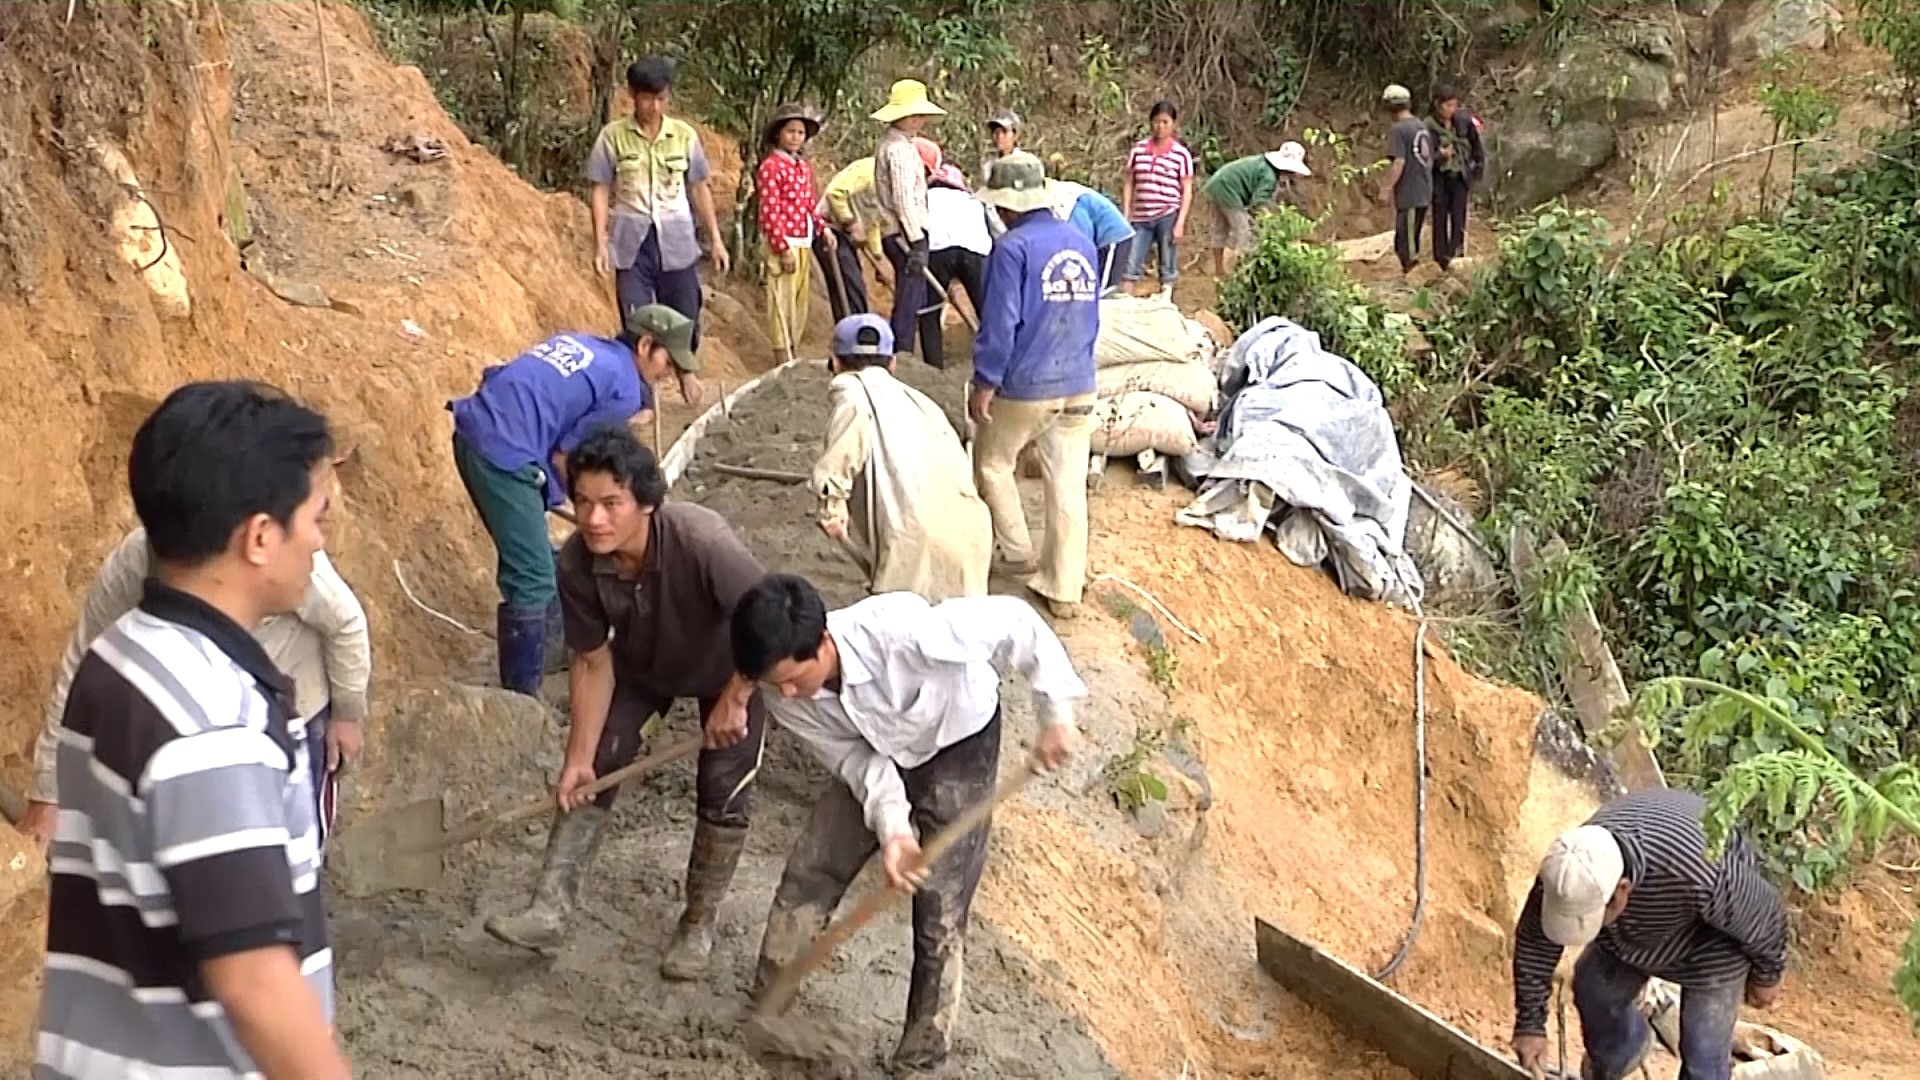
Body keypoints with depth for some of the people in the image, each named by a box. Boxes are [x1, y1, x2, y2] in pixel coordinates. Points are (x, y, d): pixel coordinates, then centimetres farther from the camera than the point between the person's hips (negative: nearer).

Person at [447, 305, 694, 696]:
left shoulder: (580, 343, 20)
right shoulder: (625, 389, -3)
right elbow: (566, 456, -4)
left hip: (473, 431, 10)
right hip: (504, 454, -10)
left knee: (534, 559, 25)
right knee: (532, 580, -6)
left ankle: (547, 647, 41)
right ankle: (521, 699, -3)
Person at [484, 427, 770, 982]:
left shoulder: (702, 541, -43)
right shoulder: (577, 563, -29)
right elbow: (593, 663, -16)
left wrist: (733, 700, -29)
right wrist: (579, 757, -13)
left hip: (729, 665, -3)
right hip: (641, 663, 3)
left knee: (723, 792, -2)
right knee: (595, 768, -3)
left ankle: (698, 925, 18)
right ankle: (551, 909, 5)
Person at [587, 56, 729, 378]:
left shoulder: (684, 135, 2)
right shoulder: (613, 136, -4)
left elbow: (699, 189, 8)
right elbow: (601, 191, -1)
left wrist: (716, 239, 8)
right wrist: (600, 243, -8)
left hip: (677, 240, 2)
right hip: (632, 241, -2)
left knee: (685, 312, 9)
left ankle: (686, 371, 34)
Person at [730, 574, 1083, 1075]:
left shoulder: (899, 630, -42)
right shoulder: (785, 698, -24)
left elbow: (1014, 620, -33)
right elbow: (857, 758, -14)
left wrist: (1055, 715, -32)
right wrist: (891, 830, -29)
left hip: (959, 745, -4)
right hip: (880, 753, 4)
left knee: (940, 916, -6)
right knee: (807, 874, 1)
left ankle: (918, 1062, 9)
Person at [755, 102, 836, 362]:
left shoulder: (805, 167, 15)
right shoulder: (770, 166, -9)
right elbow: (770, 212, -14)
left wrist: (824, 228, 4)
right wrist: (784, 248, -16)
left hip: (804, 243, 8)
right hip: (783, 243, -8)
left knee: (800, 301, 14)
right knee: (783, 301, -6)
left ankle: (792, 353, 24)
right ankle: (783, 358, -3)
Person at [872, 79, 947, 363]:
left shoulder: (889, 143, 15)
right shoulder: (899, 149, -17)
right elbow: (904, 200, -22)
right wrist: (917, 243, -22)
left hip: (896, 233, 10)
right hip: (905, 234, -10)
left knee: (914, 302, 16)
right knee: (908, 303, -6)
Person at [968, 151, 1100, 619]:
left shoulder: (1013, 248, -15)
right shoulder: (1081, 242, 6)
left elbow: (999, 324, -19)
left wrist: (985, 382, -12)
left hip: (1023, 387, -6)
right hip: (1078, 386, 6)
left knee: (992, 463, 20)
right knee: (1068, 487, 6)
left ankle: (1016, 551, 29)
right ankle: (1064, 589, 11)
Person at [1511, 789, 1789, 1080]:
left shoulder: (1704, 882, -48)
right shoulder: (1567, 872, -34)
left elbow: (1763, 913, -25)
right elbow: (1534, 943, -15)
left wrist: (1767, 976, -5)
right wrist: (1530, 1023, -8)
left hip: (1712, 940, -4)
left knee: (1703, 1051, -2)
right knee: (1594, 988, 17)